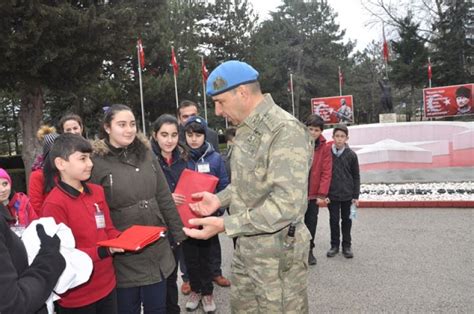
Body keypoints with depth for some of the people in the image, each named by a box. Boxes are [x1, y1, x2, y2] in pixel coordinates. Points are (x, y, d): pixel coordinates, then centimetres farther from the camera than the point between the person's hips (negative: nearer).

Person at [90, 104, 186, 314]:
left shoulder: (145, 153, 4)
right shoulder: (96, 162, -11)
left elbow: (164, 198, 7)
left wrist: (178, 233, 8)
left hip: (157, 248, 4)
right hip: (124, 255, -4)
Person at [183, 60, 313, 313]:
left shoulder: (286, 131, -22)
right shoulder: (245, 129, 8)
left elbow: (289, 204, -28)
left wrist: (225, 225, -27)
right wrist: (220, 198, 2)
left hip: (277, 251, -8)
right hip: (246, 246, 9)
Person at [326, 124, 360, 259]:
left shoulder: (351, 155, -4)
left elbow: (356, 176, 2)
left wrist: (356, 196, -1)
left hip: (347, 194, 0)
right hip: (332, 194, 0)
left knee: (346, 219, 12)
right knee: (334, 219, 9)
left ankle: (346, 246, 24)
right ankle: (334, 245, 23)